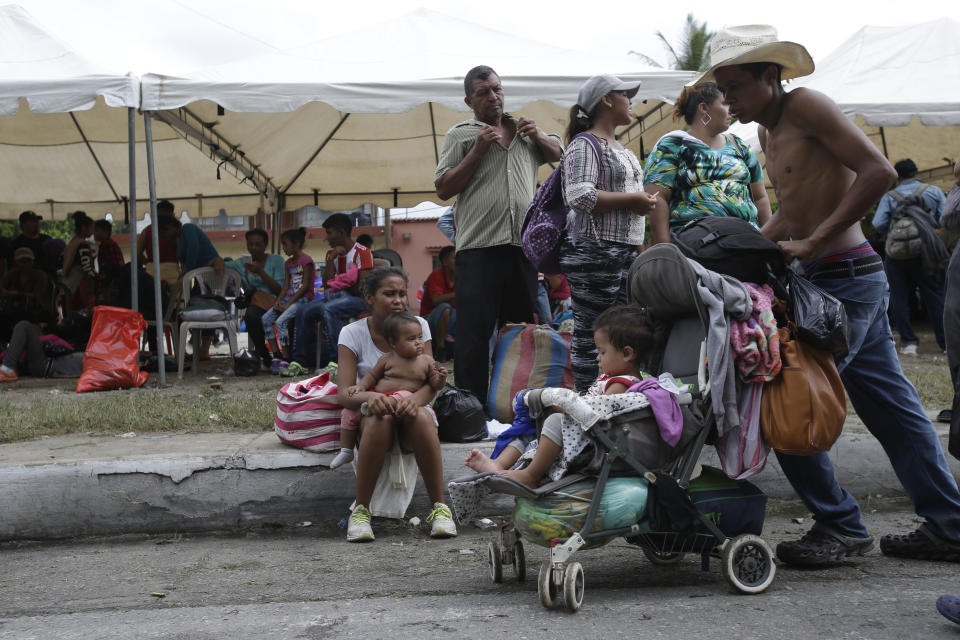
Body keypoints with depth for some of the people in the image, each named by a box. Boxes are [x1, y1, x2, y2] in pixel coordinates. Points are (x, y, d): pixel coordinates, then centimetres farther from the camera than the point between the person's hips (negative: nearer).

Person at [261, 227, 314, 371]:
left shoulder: (306, 260, -8)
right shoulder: (288, 263, 18)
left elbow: (305, 286, -13)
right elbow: (286, 285, 15)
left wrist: (288, 303, -17)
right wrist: (278, 300, -4)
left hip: (303, 298, -8)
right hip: (289, 298, 8)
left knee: (281, 321, -27)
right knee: (266, 318, -11)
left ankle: (285, 359, -22)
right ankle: (276, 355, -12)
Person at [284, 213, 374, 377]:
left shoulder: (362, 252, -7)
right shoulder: (331, 253, 16)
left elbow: (362, 288, -15)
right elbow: (327, 283, 4)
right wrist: (332, 258, -6)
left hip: (357, 299, -8)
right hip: (336, 296, 8)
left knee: (328, 309, -35)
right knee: (303, 311, -12)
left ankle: (337, 362, -39)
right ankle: (299, 361, -12)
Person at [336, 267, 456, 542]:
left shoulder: (418, 325, 1)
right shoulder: (353, 333, -3)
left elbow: (430, 383, -7)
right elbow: (343, 394, -13)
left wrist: (414, 399, -32)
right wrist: (369, 397, -37)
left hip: (409, 409, 1)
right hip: (370, 415, -1)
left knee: (420, 416, -35)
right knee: (380, 419, -37)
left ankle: (439, 507, -28)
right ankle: (360, 511, -28)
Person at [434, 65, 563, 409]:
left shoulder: (524, 129, 20)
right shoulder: (460, 135, 6)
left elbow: (557, 153, 31)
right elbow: (443, 189, 0)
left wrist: (537, 136, 10)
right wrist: (478, 151, -9)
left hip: (523, 245, 5)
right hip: (478, 248, -4)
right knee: (475, 331, -5)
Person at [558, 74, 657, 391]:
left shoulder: (621, 149, 23)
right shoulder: (584, 144, -7)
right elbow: (579, 196, -20)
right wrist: (631, 200, -13)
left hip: (626, 253, 9)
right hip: (595, 254, -9)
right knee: (591, 335, -8)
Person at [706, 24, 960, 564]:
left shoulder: (807, 106, -11)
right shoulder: (768, 131, 16)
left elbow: (879, 172, -20)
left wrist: (814, 242, -21)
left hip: (845, 278, -10)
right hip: (855, 281, 10)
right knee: (892, 408, 12)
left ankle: (841, 526, 3)